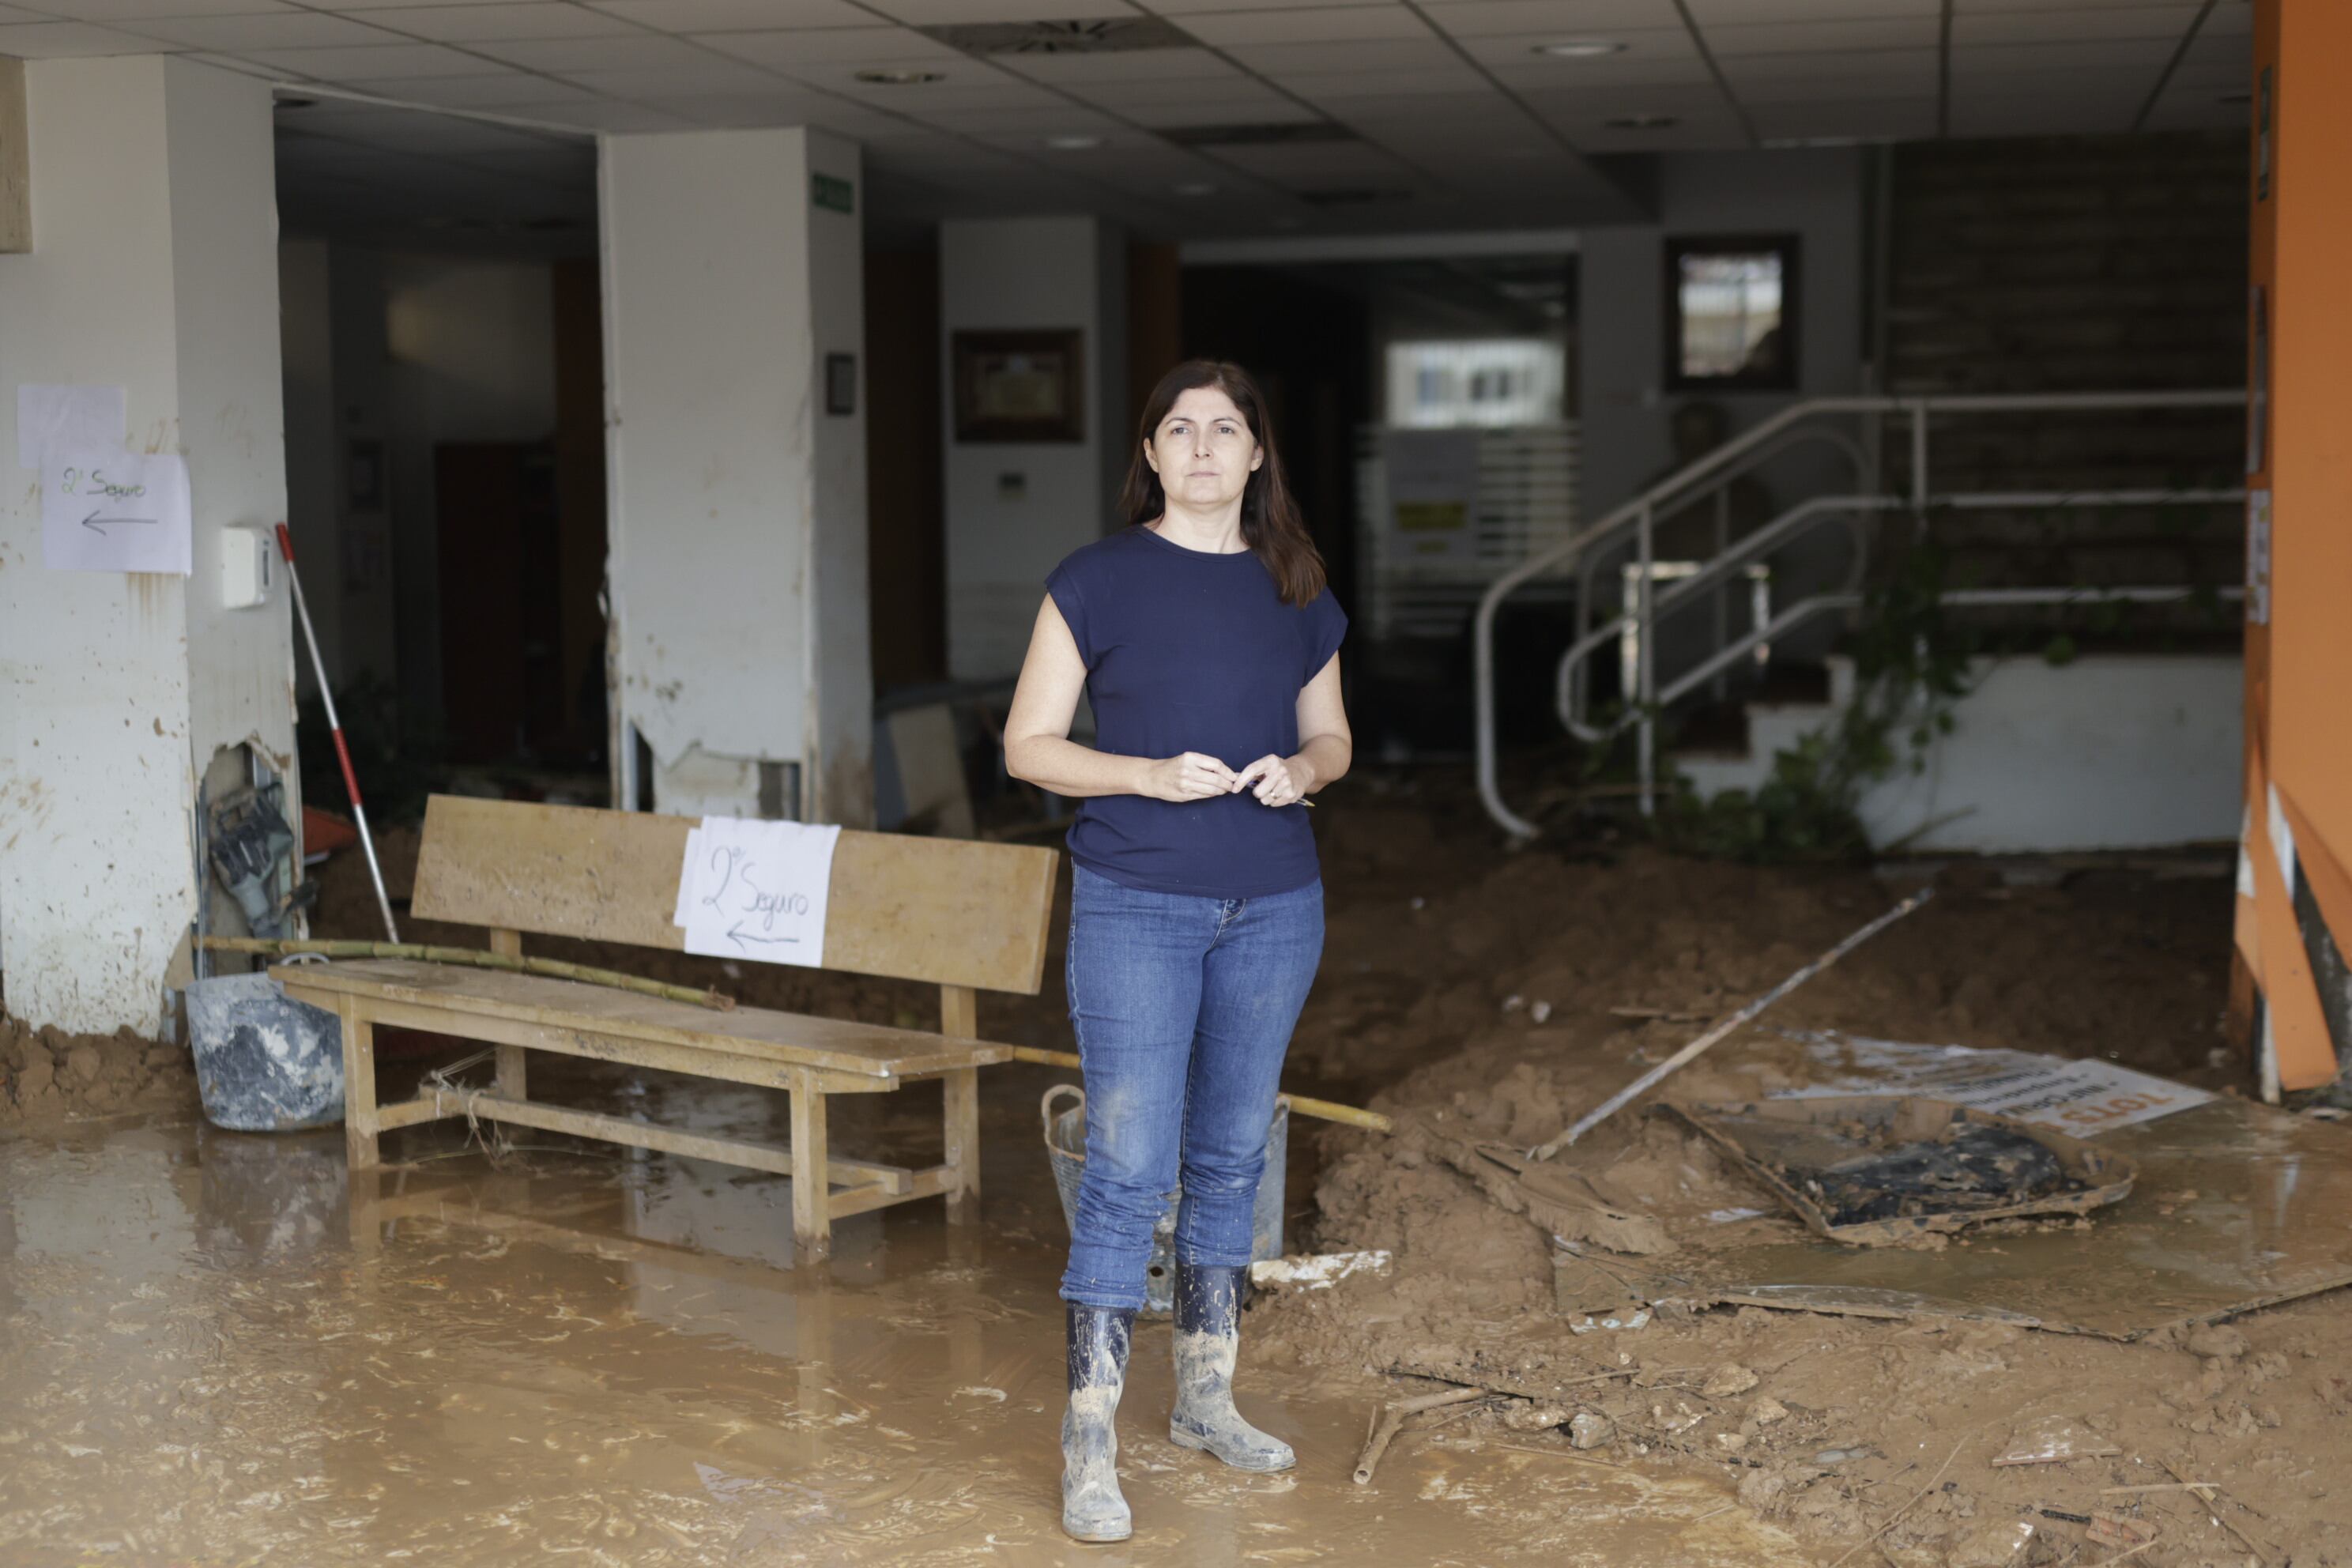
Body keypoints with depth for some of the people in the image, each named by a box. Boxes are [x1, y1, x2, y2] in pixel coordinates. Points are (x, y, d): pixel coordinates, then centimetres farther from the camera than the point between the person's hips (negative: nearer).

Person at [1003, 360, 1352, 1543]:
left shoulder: (1296, 591, 8)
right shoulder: (1098, 580, -4)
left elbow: (1331, 737, 17)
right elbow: (1028, 746, -4)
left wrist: (1301, 769, -6)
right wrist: (1151, 774, -19)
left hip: (1273, 906, 4)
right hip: (1137, 906, -4)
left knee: (1230, 1157, 13)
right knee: (1128, 1168, -8)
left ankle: (1206, 1398, 28)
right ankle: (1089, 1445, 0)